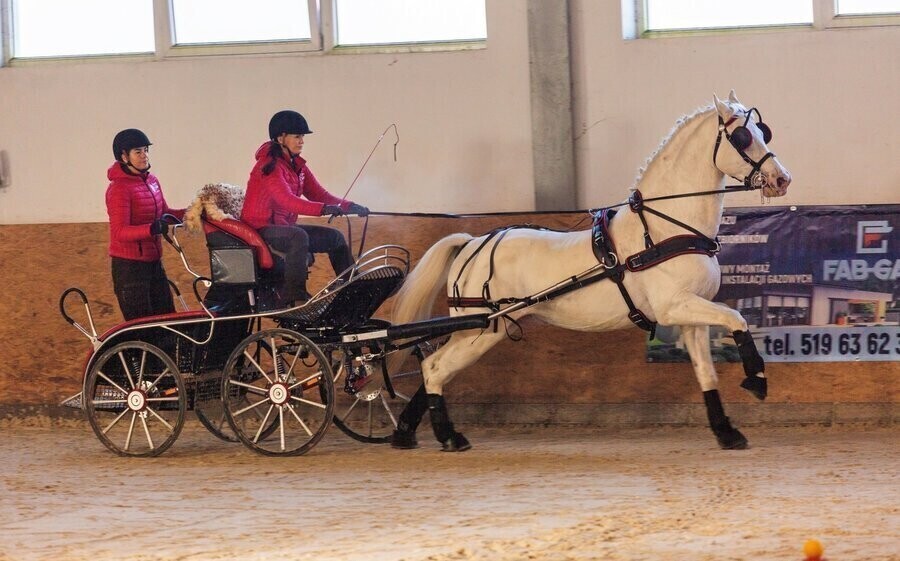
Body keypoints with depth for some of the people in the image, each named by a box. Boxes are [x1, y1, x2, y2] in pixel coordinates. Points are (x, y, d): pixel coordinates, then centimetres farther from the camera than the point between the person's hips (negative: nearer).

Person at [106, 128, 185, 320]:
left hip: (153, 261, 8)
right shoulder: (119, 188, -16)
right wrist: (152, 229, -38)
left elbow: (163, 213, 20)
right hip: (129, 265, -8)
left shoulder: (152, 181, 9)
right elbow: (120, 232, -24)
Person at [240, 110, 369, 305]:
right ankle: (294, 296, -39)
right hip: (260, 228, -10)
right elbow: (287, 200, -31)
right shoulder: (269, 166, -18)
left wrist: (349, 206, -9)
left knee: (335, 237, 6)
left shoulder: (297, 165, 11)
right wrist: (324, 209, -43)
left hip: (284, 225, 10)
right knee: (299, 237, -38)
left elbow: (318, 193, 8)